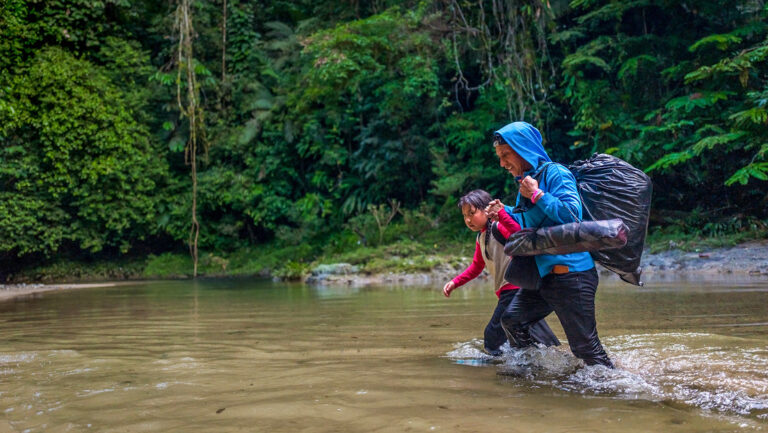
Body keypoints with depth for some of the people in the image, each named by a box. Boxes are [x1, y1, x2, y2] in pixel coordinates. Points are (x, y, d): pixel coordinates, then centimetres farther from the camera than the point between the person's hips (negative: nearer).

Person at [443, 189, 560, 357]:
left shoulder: (499, 228, -12)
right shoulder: (480, 238, 17)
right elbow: (476, 267, 29)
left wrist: (501, 213, -39)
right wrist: (455, 282, 20)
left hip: (515, 289, -10)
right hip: (506, 292, 10)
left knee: (492, 340, -8)